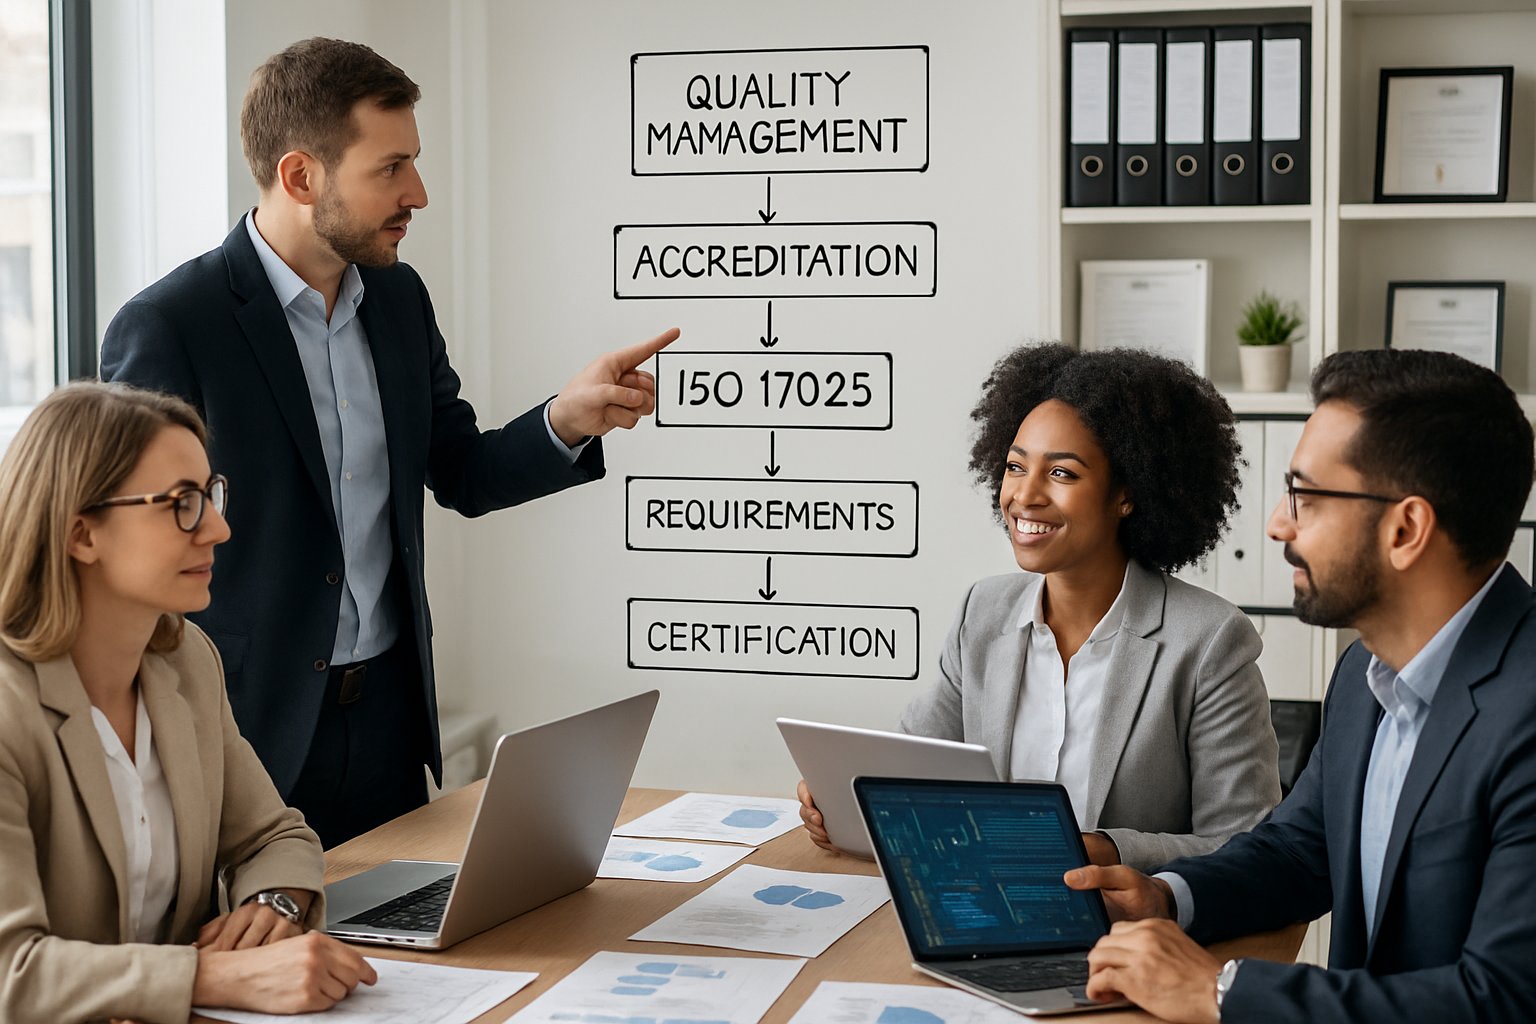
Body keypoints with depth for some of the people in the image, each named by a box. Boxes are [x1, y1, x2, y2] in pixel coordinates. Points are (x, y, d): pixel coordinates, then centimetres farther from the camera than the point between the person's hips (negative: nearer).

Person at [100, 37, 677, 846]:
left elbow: (461, 474, 13)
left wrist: (568, 419, -7)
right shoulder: (165, 329, -14)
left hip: (390, 710, 6)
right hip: (252, 726, -6)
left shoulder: (398, 298, 6)